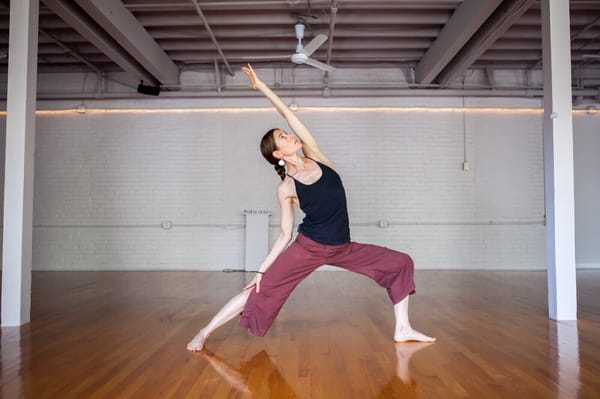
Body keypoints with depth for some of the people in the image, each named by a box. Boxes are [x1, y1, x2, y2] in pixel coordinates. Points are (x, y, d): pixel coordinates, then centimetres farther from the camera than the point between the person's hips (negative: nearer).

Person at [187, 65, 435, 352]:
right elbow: (285, 234, -2)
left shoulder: (313, 155, 1)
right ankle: (204, 332, 6)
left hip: (341, 248, 5)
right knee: (262, 288, -8)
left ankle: (403, 330, 11)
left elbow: (288, 114, -4)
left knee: (400, 263, 4)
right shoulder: (285, 188, -6)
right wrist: (262, 268, -5)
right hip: (308, 247, -4)